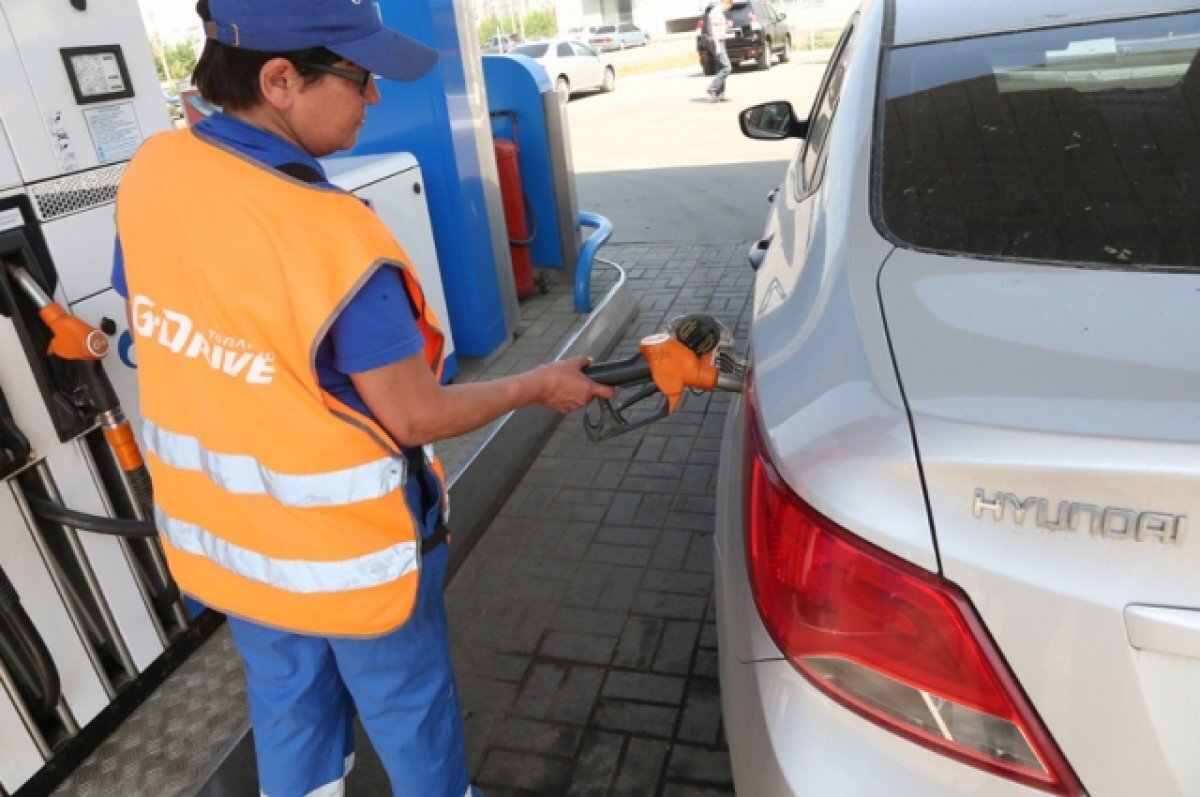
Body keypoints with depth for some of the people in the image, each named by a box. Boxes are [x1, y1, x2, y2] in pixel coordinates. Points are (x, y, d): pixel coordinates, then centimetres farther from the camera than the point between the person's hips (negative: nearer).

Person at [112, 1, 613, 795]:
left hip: (222, 530, 7)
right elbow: (415, 417, -21)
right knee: (409, 713, 21)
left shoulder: (150, 173, -9)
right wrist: (540, 385, -7)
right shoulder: (332, 239, -31)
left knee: (287, 711, 29)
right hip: (348, 550, -6)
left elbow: (163, 333, 5)